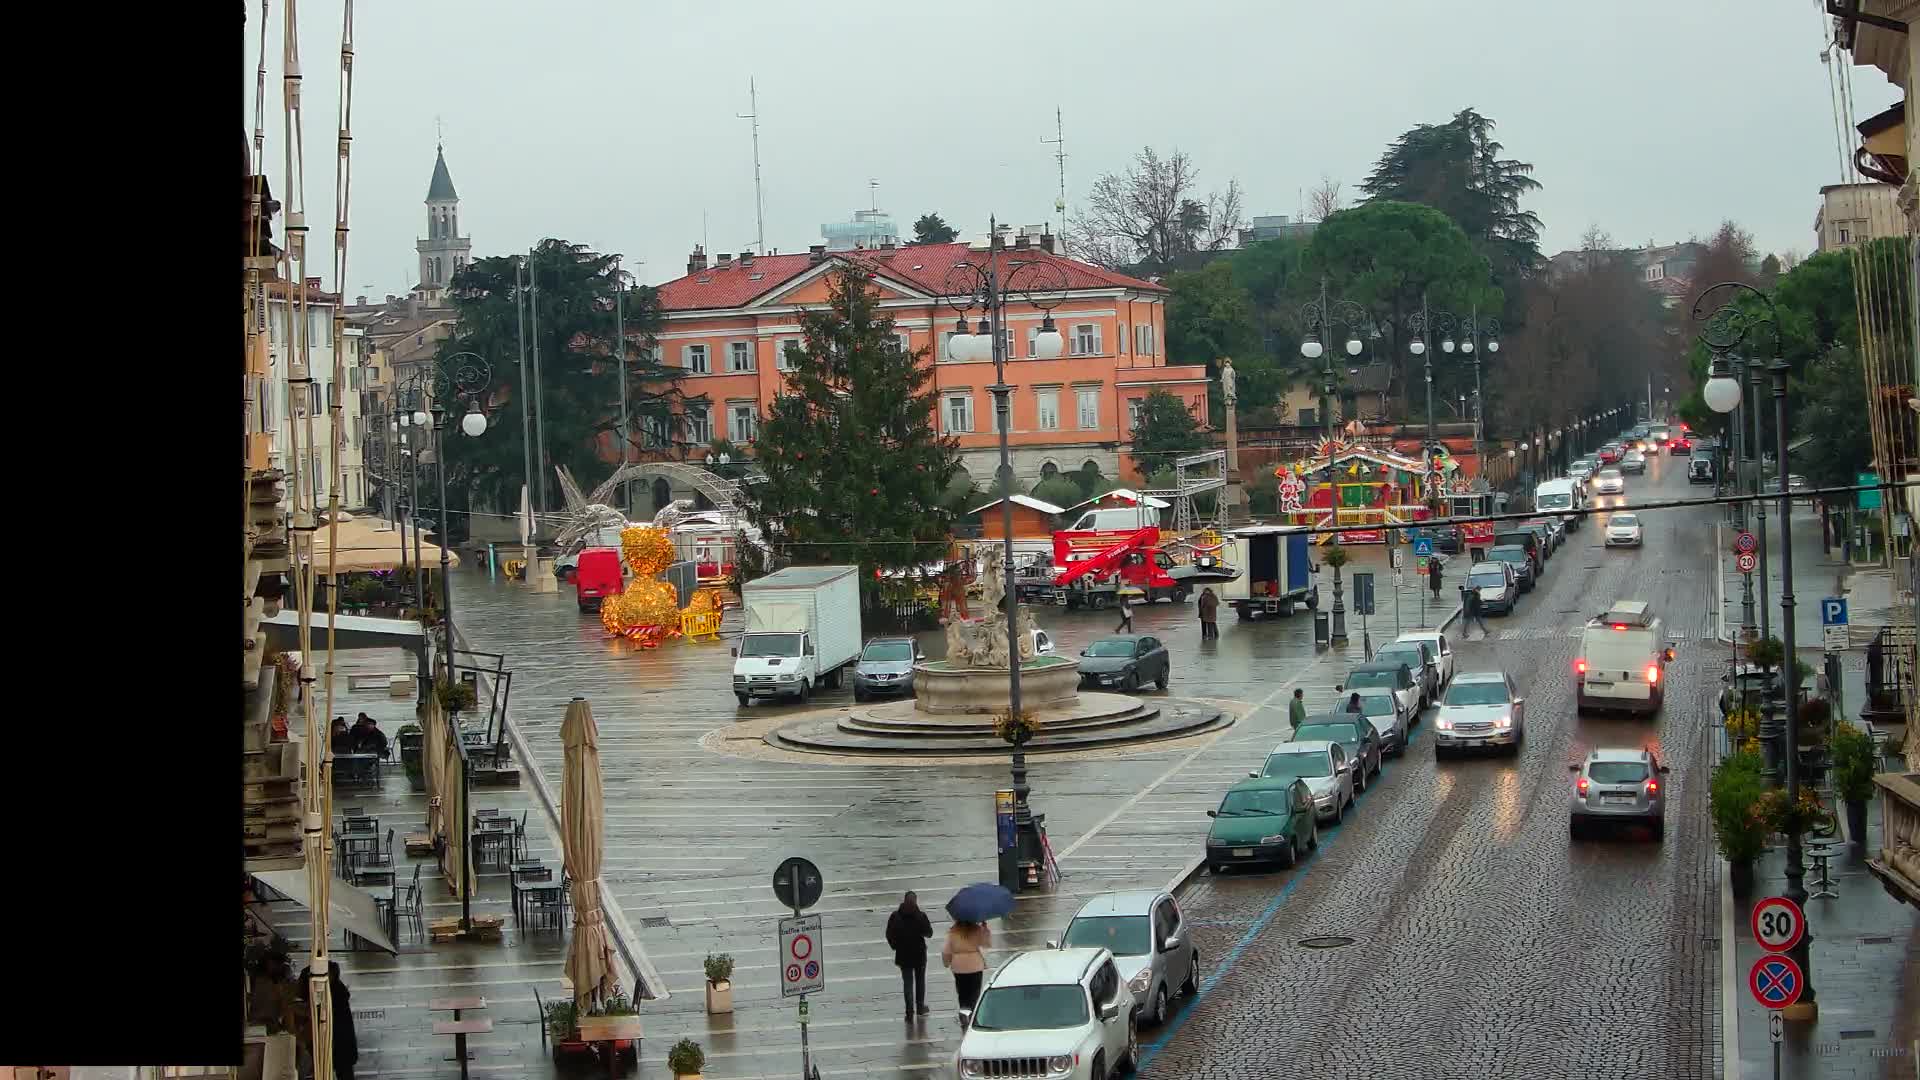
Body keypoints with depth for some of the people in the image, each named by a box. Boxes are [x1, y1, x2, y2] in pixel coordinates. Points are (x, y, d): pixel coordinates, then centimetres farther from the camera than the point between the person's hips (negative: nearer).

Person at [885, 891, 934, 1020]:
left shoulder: (895, 916, -8)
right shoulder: (921, 916, -12)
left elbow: (889, 935, -5)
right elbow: (929, 933, -6)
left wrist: (895, 946, 9)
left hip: (903, 955, 0)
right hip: (919, 953, 0)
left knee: (907, 982, 5)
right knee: (920, 980, 18)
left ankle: (910, 1011, -2)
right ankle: (920, 1007, 25)